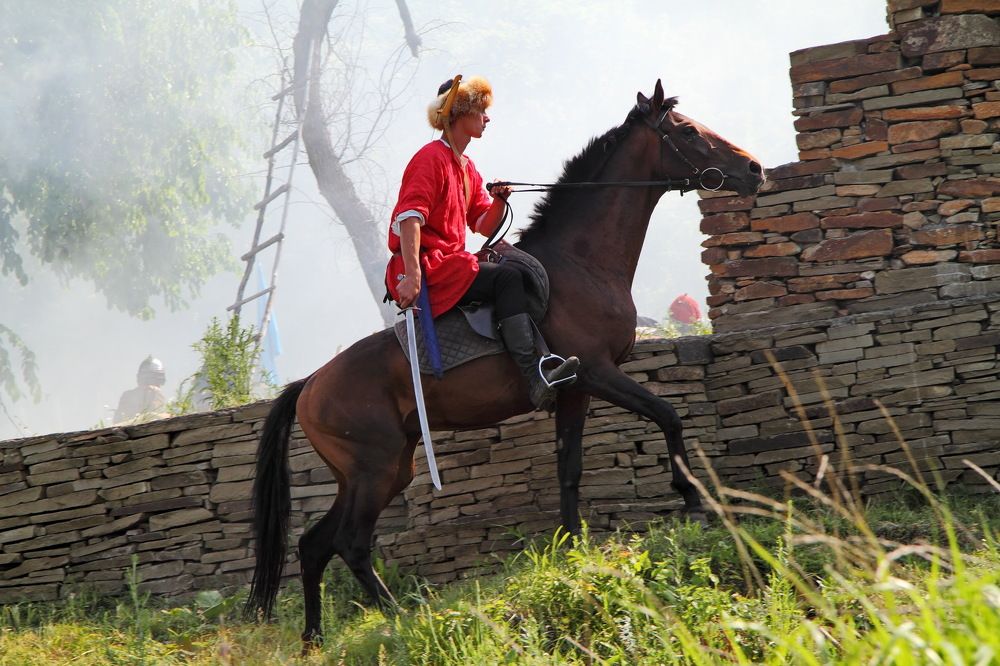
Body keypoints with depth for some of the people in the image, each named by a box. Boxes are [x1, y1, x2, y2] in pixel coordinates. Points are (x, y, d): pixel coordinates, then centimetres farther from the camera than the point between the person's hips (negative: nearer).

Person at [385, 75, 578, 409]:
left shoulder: (467, 169, 22)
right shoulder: (432, 158, -8)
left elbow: (484, 225, 20)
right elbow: (409, 216, -21)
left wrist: (499, 200, -3)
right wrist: (412, 275, -31)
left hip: (449, 263, 10)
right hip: (424, 267, -10)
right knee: (506, 278, -22)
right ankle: (535, 379, -32)